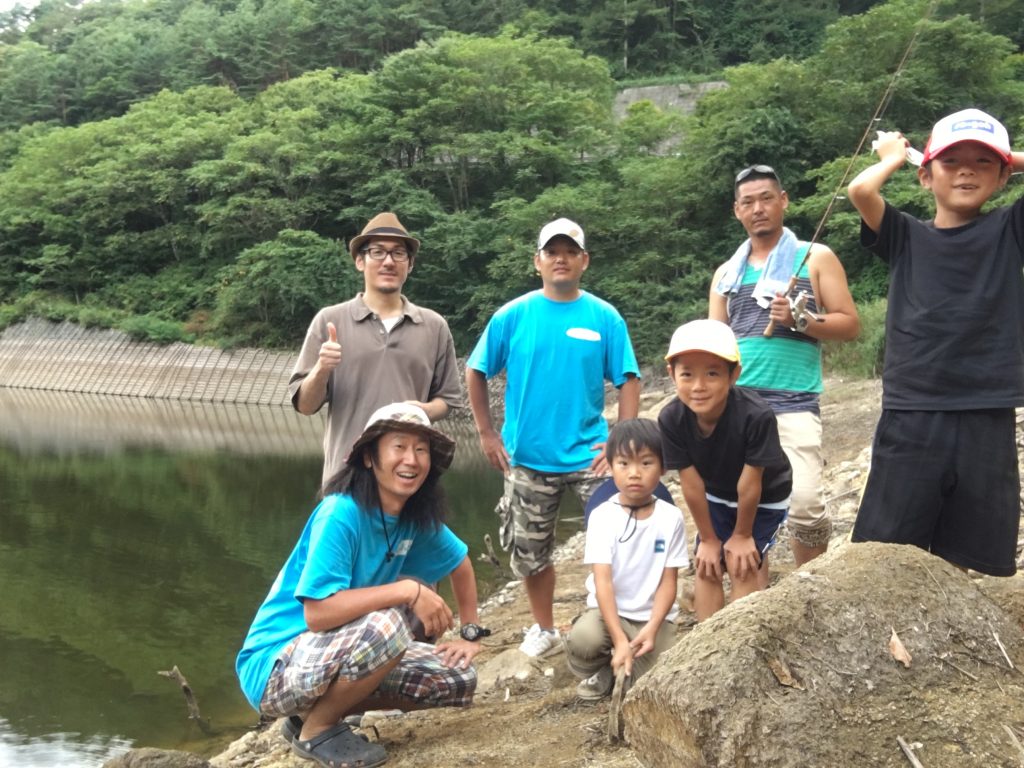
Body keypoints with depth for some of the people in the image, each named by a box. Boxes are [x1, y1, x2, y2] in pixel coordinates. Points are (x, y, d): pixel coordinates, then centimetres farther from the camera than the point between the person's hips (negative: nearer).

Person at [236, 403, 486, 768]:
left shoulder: (419, 518, -2)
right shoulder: (341, 513, -24)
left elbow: (461, 564, 17)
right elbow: (318, 613, -32)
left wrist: (470, 634, 12)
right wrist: (409, 590, -31)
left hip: (344, 655, 8)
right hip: (276, 664, -8)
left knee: (459, 680, 1)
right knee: (387, 624, -33)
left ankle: (319, 709, 10)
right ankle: (316, 729, -7)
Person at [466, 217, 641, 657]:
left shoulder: (605, 318, -3)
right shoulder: (512, 316, -2)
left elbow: (628, 380, -3)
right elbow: (475, 373, 5)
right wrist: (487, 433, 0)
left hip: (588, 455, -1)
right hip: (527, 457, 1)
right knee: (530, 549, 13)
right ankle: (543, 628, 33)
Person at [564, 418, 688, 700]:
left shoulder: (671, 518, -6)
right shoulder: (602, 516, -11)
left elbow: (669, 582, -5)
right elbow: (603, 582, -17)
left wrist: (652, 628, -22)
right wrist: (619, 640, -27)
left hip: (652, 617, 1)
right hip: (608, 611, -1)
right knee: (582, 639, -32)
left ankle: (619, 671, 12)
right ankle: (602, 672, 3)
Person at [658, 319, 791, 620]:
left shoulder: (756, 416, -42)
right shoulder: (671, 419, -30)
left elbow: (750, 483, -28)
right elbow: (691, 484, -19)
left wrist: (742, 534, -15)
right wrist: (708, 538, -8)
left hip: (765, 496, -3)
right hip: (716, 495, 4)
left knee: (742, 564, -9)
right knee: (706, 566, 2)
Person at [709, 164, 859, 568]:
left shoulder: (816, 259, 7)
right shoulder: (726, 273, 17)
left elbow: (850, 324, 3)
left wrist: (801, 320, -13)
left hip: (794, 404, -4)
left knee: (805, 504, -15)